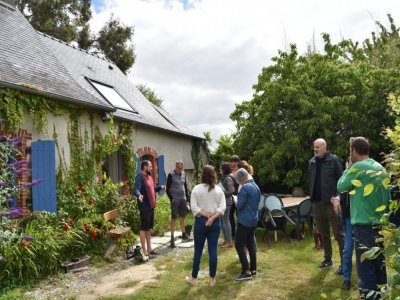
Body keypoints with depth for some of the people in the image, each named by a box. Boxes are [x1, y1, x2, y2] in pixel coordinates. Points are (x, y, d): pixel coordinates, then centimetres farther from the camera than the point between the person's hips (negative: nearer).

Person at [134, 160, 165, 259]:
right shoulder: (139, 178, -16)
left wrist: (160, 187, 40)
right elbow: (136, 189, -32)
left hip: (151, 206, 10)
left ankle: (149, 249, 26)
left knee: (149, 228, 16)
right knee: (143, 228, -2)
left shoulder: (149, 177, 14)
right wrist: (139, 195, -52)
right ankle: (144, 251, 4)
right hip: (144, 207, -10)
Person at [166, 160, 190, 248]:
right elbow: (168, 189, -7)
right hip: (175, 200, -5)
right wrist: (171, 198, -15)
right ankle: (172, 238, -1)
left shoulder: (183, 174, 7)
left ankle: (184, 235, 25)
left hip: (183, 199, 5)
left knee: (182, 217, 14)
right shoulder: (171, 175, -8)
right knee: (174, 218, -4)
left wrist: (187, 197, 12)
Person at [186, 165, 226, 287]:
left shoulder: (196, 189, -6)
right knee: (213, 250, 7)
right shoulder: (219, 189, 2)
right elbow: (222, 207, -7)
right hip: (215, 222, 2)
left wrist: (206, 215, -9)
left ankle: (193, 278, 19)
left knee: (198, 251, 8)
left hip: (201, 221, -2)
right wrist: (212, 217, -14)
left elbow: (194, 207, -12)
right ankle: (212, 279, 13)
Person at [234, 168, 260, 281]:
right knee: (250, 244, 15)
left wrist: (237, 201, 2)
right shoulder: (256, 186, 9)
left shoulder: (245, 188, -19)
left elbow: (239, 205, -17)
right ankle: (253, 269, 20)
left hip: (244, 220, -9)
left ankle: (246, 271, -4)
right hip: (254, 220, 9)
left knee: (239, 245, -3)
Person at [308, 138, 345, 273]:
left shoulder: (333, 160, -7)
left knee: (339, 234, -2)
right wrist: (312, 196, 7)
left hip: (331, 203, -6)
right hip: (317, 203, 6)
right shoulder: (312, 162, 9)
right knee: (324, 234, 17)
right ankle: (327, 259, 30)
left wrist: (338, 197, -16)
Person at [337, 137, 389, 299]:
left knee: (365, 266, 2)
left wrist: (348, 169, 8)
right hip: (380, 223, 7)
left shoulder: (357, 167, -13)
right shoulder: (380, 168, 9)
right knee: (379, 263, 17)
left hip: (364, 224, -7)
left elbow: (341, 186, -1)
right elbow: (387, 197, 15)